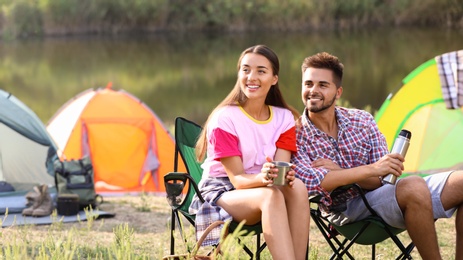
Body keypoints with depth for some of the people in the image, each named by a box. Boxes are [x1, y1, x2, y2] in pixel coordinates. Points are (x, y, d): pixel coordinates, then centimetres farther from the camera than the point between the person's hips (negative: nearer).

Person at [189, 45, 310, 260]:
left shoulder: (284, 119, 1)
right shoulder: (225, 119, -13)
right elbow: (237, 178, -17)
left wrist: (285, 176, -35)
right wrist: (262, 178, -40)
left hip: (262, 189, 4)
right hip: (222, 194, -4)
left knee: (297, 188, -31)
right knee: (270, 196, -37)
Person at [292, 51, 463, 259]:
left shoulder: (362, 121, 4)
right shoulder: (296, 136, -6)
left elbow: (381, 179, -3)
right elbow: (309, 183, -25)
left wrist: (338, 172, -20)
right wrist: (371, 170, -31)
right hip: (347, 210, -5)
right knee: (414, 187, -33)